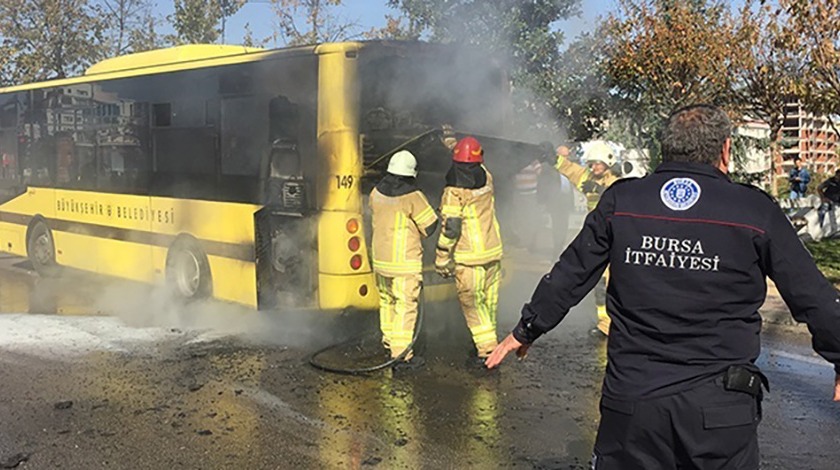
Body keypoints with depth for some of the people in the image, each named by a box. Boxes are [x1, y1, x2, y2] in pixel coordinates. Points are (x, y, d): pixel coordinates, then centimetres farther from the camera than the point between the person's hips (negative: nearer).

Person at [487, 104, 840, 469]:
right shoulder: (756, 210, -3)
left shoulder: (621, 200, 1)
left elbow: (569, 277, 7)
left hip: (630, 397, 2)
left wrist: (526, 330, 21)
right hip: (720, 408, -1)